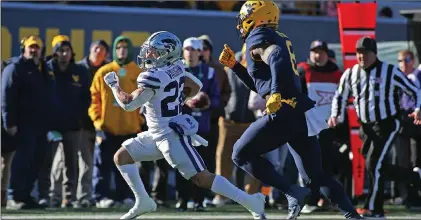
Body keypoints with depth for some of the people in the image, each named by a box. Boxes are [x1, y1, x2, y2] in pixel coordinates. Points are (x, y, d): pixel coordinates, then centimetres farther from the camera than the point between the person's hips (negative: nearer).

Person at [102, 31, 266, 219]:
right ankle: (143, 201, 14)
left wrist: (113, 85, -6)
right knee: (121, 157, 12)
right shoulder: (175, 68, 2)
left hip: (172, 135, -10)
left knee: (202, 178, -10)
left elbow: (128, 104, -22)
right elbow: (196, 86, 16)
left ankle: (251, 202, -8)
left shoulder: (155, 78, -24)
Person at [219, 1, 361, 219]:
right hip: (302, 113, 9)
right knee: (316, 176, 13)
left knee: (242, 154, 1)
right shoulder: (278, 38, 25)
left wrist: (276, 94, -32)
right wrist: (234, 65, 31)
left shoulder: (258, 37, -1)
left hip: (284, 111, -9)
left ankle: (293, 192, -8)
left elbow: (278, 58, -24)